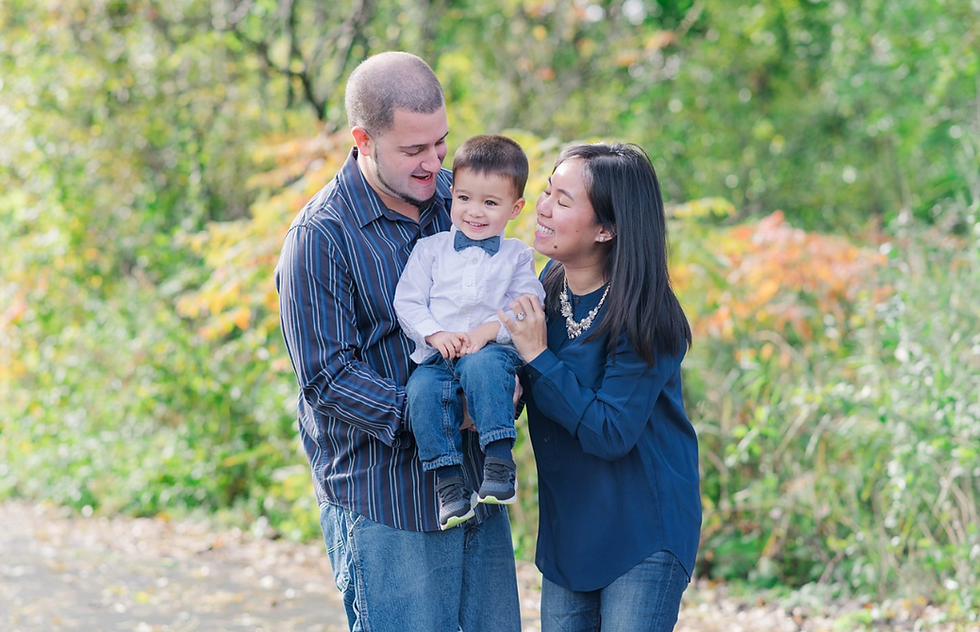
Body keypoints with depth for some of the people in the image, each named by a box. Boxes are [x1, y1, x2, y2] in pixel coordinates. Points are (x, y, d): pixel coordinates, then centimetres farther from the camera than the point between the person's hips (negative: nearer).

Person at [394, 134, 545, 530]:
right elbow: (408, 301, 8)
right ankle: (448, 481, -26)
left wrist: (490, 330, -14)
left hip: (492, 350, -2)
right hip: (436, 355, 2)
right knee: (423, 389, -31)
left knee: (485, 365, -37)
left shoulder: (517, 256, 14)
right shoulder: (430, 250, 15)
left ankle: (499, 461, -35)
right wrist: (436, 334, -9)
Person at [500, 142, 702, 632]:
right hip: (567, 528, 7)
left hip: (643, 532, -7)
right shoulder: (550, 281, 0)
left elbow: (612, 434, -25)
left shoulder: (642, 318, -22)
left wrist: (538, 357, -24)